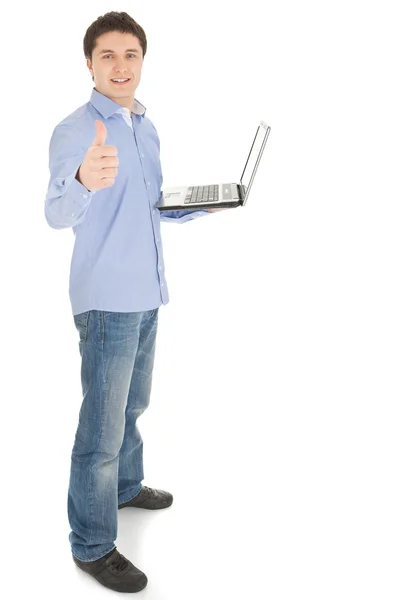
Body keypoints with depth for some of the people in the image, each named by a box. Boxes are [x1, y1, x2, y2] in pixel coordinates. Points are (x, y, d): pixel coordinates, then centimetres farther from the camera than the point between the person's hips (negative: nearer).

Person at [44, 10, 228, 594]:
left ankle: (126, 486, 45)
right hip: (107, 300, -8)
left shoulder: (147, 128, 11)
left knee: (132, 404, 24)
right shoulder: (75, 129, -14)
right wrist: (83, 180, -54)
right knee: (103, 426, 0)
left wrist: (200, 206, 5)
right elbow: (58, 213, -33)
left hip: (147, 295, 8)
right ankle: (92, 546, 15)